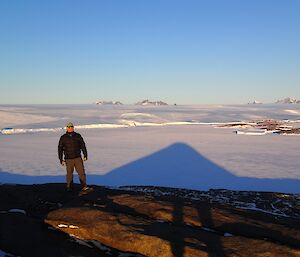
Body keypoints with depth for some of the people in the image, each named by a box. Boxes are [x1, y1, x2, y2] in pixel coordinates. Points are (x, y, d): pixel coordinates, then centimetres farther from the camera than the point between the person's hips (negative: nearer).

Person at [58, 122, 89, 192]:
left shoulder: (78, 136, 2)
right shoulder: (63, 138, -1)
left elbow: (83, 146, 8)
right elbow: (60, 149, 1)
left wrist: (85, 155, 4)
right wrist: (61, 160, -1)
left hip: (78, 158, 1)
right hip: (68, 159, 0)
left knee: (81, 172, -6)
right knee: (69, 174, 7)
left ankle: (84, 186, 0)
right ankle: (69, 187, 21)